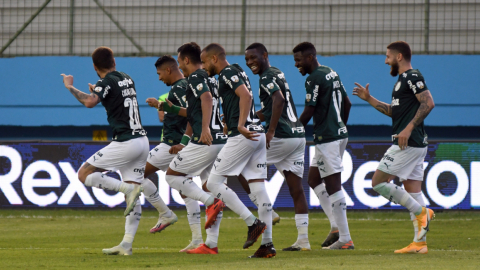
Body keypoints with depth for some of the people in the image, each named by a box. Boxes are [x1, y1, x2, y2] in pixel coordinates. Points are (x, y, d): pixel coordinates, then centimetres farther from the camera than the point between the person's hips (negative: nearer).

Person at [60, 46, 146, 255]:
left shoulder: (107, 82, -9)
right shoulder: (126, 79, 15)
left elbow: (90, 102, -27)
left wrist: (70, 87, -12)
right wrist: (97, 92, 42)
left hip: (125, 142, -8)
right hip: (141, 140, 8)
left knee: (84, 174, -1)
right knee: (133, 199, 5)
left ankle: (128, 189, -15)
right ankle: (127, 244, -1)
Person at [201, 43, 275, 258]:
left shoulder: (228, 73, -7)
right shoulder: (237, 72, 21)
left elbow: (246, 95, -22)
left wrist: (241, 126, -30)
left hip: (242, 136, -10)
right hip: (257, 134, 10)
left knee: (213, 183, -4)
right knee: (258, 187, 5)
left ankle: (253, 223, -11)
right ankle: (267, 244, 2)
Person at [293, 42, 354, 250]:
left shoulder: (315, 79, -15)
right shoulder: (331, 73, 14)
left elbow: (308, 113, -15)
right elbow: (347, 103, 21)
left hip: (327, 138, -10)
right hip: (339, 134, 10)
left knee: (333, 186, -7)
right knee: (313, 179, 18)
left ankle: (345, 239, -7)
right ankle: (337, 226, 12)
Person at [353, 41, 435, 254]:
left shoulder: (412, 76, -11)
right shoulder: (403, 79, 20)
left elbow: (428, 103, -22)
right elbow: (393, 111, 29)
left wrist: (409, 128, -25)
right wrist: (369, 99, 26)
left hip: (408, 143, -10)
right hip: (414, 145, 10)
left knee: (378, 182, -9)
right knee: (412, 190, 8)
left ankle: (421, 212, -9)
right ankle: (419, 243, 6)